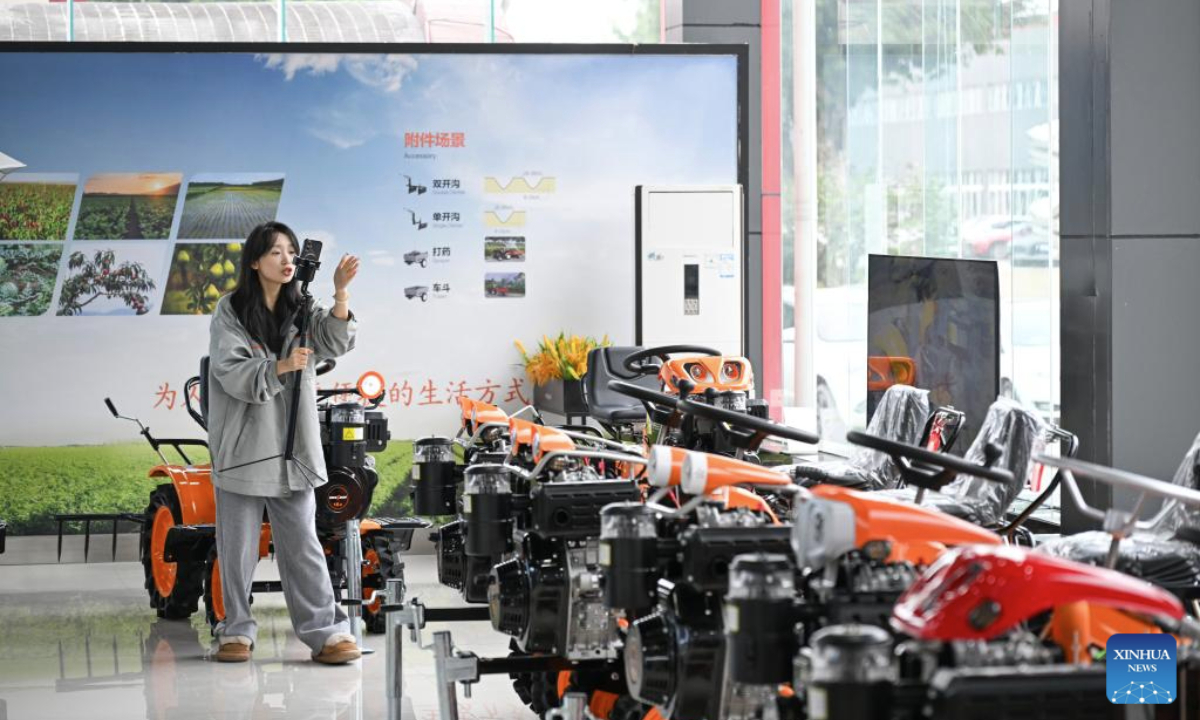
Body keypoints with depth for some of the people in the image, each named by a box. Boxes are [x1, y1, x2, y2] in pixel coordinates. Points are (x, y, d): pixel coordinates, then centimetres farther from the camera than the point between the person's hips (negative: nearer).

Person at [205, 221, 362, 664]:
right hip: (242, 446, -2)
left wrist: (340, 294, -24)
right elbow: (232, 373, -11)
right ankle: (236, 631, 14)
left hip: (292, 447, 2)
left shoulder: (302, 310, 9)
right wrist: (281, 367, -26)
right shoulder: (230, 312, -1)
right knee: (238, 546, 4)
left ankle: (327, 632, -2)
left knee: (302, 544, 0)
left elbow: (334, 344, -9)